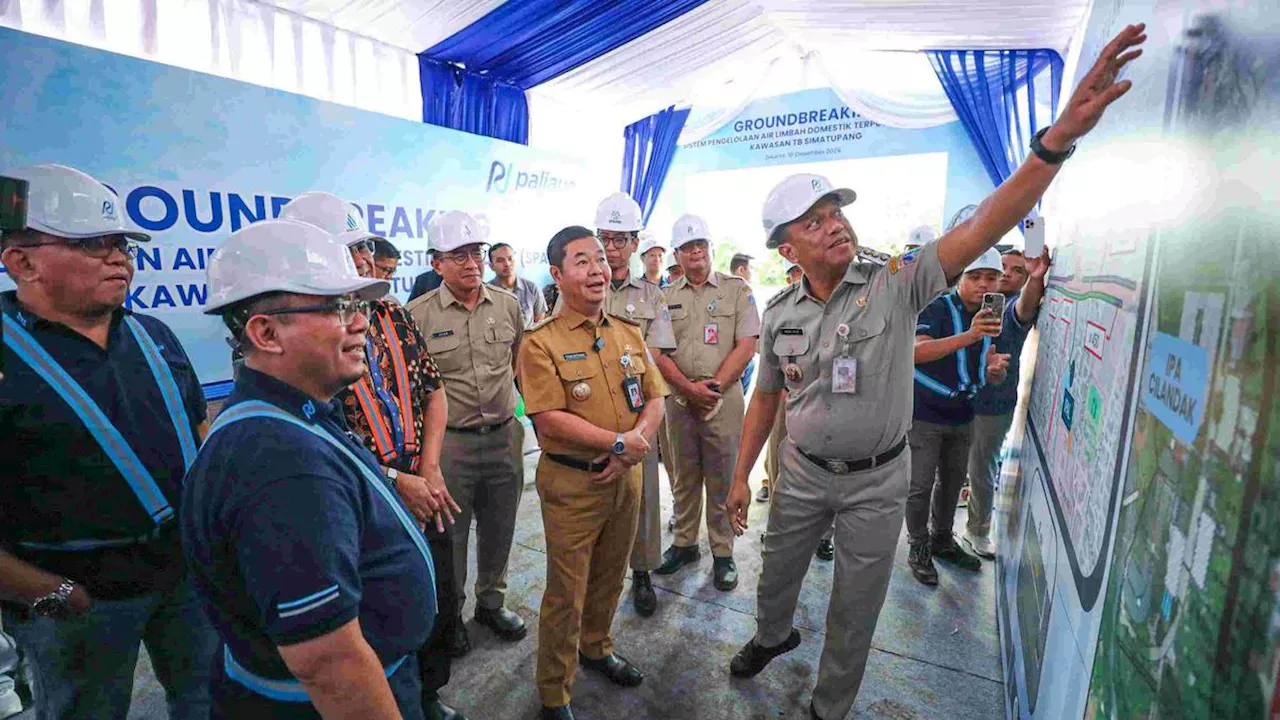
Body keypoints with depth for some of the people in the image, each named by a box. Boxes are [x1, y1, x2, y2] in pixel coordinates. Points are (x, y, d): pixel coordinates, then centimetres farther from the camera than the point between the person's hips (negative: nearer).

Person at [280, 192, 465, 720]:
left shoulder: (393, 316, 4)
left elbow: (433, 391, 8)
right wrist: (394, 481, -18)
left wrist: (430, 468, -4)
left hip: (424, 497, 6)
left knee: (438, 612, 21)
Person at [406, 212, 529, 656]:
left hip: (504, 436, 3)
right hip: (450, 442, -3)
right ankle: (448, 612, 36)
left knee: (499, 530, 18)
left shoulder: (508, 304, 3)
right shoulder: (419, 314, -7)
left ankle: (491, 602, 40)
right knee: (449, 534, 13)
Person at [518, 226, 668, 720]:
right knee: (566, 592, 8)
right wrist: (619, 442, -17)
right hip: (572, 483, -5)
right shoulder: (541, 342, -12)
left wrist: (633, 445, -12)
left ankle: (595, 648, 49)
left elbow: (654, 400, 6)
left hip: (625, 477, 6)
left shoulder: (629, 334, 6)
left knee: (610, 578, 23)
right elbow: (549, 420, -18)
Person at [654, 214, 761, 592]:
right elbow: (658, 351, 2)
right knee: (684, 478, 13)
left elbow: (746, 345, -6)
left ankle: (723, 553, 19)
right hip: (680, 399, 3)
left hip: (723, 399, -2)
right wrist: (689, 387, -10)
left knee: (722, 480, 5)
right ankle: (685, 544, 28)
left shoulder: (737, 289, 2)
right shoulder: (667, 296, 8)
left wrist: (713, 386, -12)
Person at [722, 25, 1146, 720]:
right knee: (776, 575, 24)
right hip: (802, 473, 3)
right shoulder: (779, 312, -6)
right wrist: (741, 476, 4)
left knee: (855, 610, 15)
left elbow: (983, 227, -26)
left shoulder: (896, 285, -14)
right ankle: (772, 635, 58)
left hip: (877, 479, -2)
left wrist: (1059, 136, -38)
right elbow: (765, 398, 2)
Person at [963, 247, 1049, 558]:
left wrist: (1036, 278, -54)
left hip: (993, 405, -3)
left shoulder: (1016, 304, -7)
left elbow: (1025, 308, -34)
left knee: (983, 470, 11)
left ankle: (978, 530, 31)